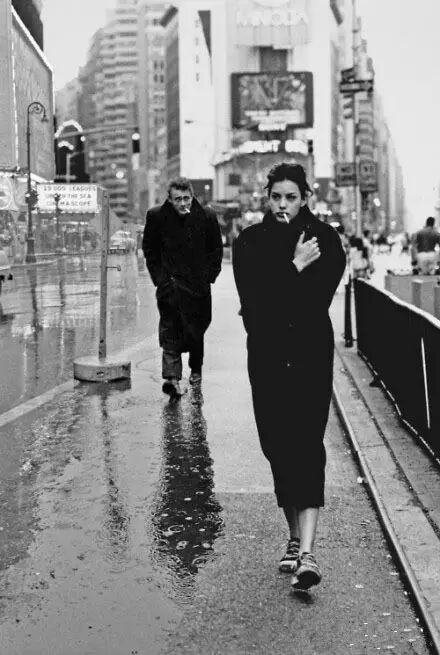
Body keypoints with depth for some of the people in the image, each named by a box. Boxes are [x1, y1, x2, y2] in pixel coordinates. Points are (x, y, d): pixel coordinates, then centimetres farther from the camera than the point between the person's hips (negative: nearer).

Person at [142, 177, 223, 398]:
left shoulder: (207, 217, -3)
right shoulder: (156, 217, -3)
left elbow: (216, 249, 8)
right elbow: (149, 249, 8)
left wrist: (209, 276, 0)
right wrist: (159, 277, 0)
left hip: (198, 283, 1)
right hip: (169, 281, -1)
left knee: (196, 330, 12)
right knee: (169, 331, -13)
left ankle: (196, 369, 33)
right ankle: (172, 377, -18)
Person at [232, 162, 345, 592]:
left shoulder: (324, 239, 0)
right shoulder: (249, 242, 4)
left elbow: (318, 301, -11)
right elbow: (252, 299, -10)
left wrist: (270, 307, -11)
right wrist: (295, 267, -13)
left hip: (311, 358, -2)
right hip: (267, 359, 3)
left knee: (307, 447, -11)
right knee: (277, 448, 8)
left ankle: (307, 553, -14)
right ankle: (294, 538, 26)